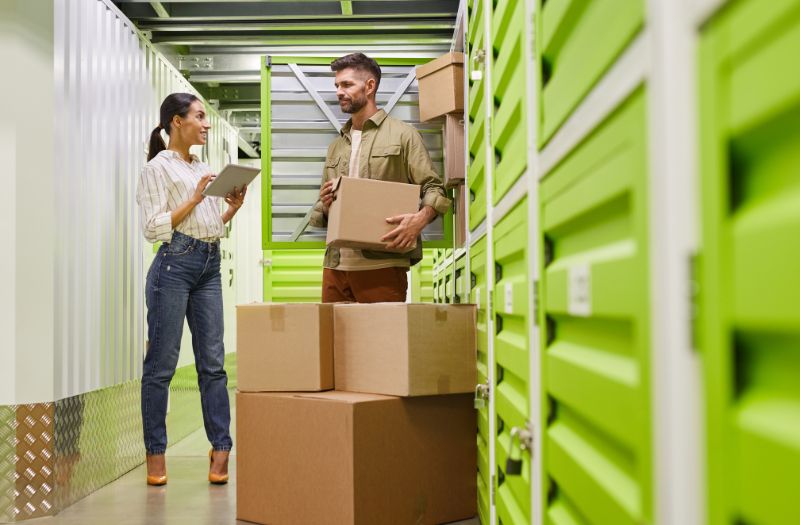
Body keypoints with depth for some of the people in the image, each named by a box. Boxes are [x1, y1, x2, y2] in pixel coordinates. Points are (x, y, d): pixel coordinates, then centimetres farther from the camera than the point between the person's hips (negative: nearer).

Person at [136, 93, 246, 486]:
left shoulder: (204, 170, 20)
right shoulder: (158, 168, -1)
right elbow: (153, 228, -9)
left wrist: (233, 207, 7)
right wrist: (194, 199, -13)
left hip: (209, 266, 7)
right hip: (174, 264, -7)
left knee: (212, 361, 3)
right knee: (162, 361, -2)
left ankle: (221, 448, 5)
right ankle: (155, 452, 7)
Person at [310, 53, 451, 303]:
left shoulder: (402, 134, 4)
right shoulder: (336, 146, 22)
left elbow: (434, 189, -2)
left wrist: (421, 218, -23)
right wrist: (325, 206, 0)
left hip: (382, 265, -5)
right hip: (335, 265, 5)